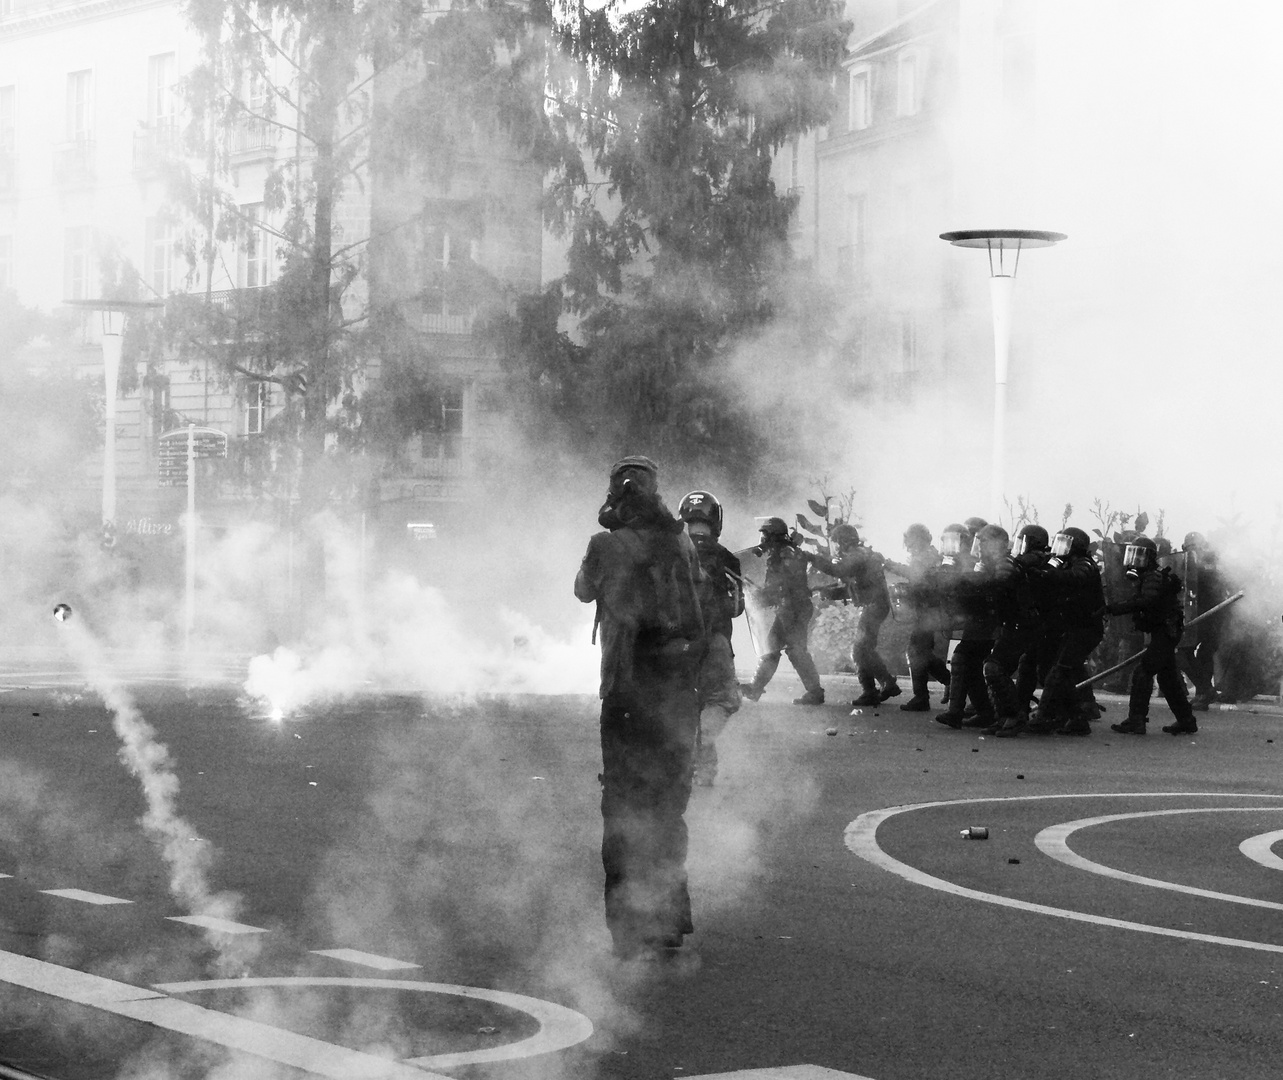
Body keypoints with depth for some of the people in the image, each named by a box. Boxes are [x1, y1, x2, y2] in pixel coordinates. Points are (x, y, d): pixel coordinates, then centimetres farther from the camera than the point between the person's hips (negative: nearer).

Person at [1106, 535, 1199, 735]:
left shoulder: (1153, 578, -16)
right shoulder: (1147, 577, 16)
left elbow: (1147, 602, -32)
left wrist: (1116, 608, -37)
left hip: (1164, 634, -10)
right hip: (1165, 634, 10)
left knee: (1142, 673, -13)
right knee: (1167, 677, 16)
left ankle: (1136, 721, -15)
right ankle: (1186, 720, 23)